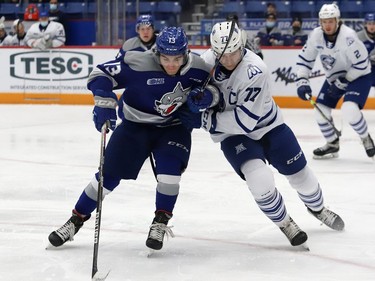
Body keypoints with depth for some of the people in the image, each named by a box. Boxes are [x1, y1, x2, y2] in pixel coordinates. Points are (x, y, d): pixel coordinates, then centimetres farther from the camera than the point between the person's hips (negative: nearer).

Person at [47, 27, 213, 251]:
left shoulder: (197, 68, -18)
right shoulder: (139, 64, -29)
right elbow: (101, 73, -24)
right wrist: (104, 103, -37)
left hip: (173, 127, 1)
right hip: (135, 123, -1)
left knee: (170, 167, -24)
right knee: (109, 173, -3)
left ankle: (161, 222, -3)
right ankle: (76, 220, 14)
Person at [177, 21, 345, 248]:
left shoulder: (255, 71, -32)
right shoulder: (208, 60, -17)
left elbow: (245, 121, -32)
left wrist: (205, 120, -30)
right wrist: (204, 95, -23)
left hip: (267, 125, -1)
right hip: (232, 135, 2)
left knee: (300, 174, 10)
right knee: (260, 179, -23)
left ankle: (318, 208, 45)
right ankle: (284, 223, 4)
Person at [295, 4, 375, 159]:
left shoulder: (348, 36, -31)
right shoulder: (316, 35, -13)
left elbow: (361, 64, -25)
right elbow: (304, 59, -1)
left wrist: (343, 82, -21)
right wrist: (302, 82, -11)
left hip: (358, 76, -6)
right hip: (334, 77, 7)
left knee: (349, 110, -26)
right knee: (321, 110, 1)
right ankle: (332, 144, 24)